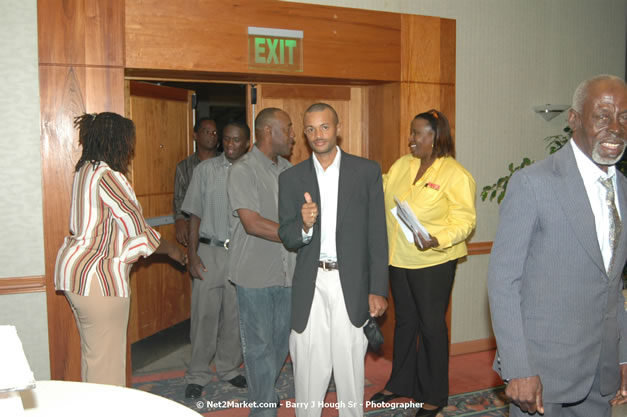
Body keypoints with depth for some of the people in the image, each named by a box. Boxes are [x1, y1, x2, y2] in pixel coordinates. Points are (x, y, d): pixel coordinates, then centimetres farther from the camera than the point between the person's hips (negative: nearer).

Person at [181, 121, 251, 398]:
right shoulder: (206, 169, 1)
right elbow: (195, 215, 2)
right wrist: (192, 255, -4)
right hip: (209, 251, -1)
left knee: (235, 315, 10)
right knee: (204, 315, 2)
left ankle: (228, 368, 28)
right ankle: (197, 375, 17)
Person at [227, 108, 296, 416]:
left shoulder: (287, 168, 9)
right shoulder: (243, 170, -12)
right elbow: (252, 223, -20)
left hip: (286, 271, 6)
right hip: (256, 273, -6)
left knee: (281, 341, 16)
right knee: (260, 345, 6)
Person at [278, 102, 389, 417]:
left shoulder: (367, 172, 1)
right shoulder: (291, 178, 5)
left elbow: (377, 235, 0)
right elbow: (287, 239, 3)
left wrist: (378, 290, -3)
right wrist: (304, 225, -20)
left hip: (351, 284, -1)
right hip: (310, 286, 1)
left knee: (350, 365, 8)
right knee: (309, 368, 7)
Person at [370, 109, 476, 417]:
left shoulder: (455, 175, -13)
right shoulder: (401, 165, 7)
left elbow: (464, 220, -16)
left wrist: (437, 240, -31)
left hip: (433, 263, -6)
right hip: (399, 259, 6)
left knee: (431, 325, 5)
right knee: (404, 321, 18)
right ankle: (400, 383, 36)